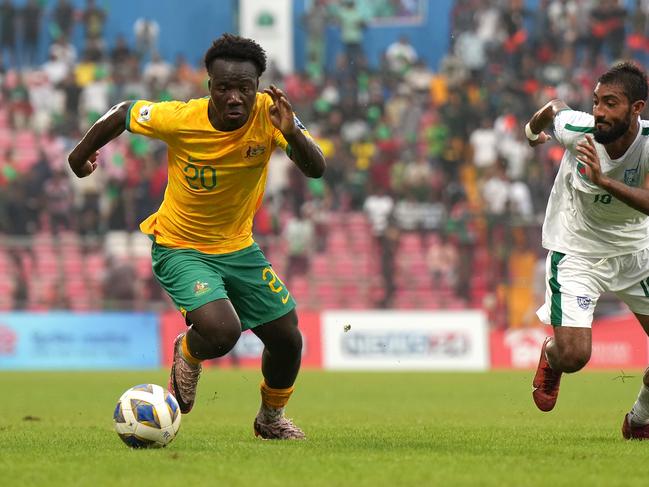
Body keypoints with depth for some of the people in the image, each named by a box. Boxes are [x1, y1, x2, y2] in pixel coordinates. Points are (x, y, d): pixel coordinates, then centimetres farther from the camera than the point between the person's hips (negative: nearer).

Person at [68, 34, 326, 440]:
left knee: (288, 340, 5)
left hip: (239, 247, 4)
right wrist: (84, 152, 12)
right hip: (181, 248, -4)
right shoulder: (179, 119, -24)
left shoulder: (269, 113, -20)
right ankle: (188, 355, 12)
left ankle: (272, 418, 37)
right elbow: (124, 113, -5)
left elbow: (316, 170, -28)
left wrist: (291, 133, -48)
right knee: (222, 332, -27)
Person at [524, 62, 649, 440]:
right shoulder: (576, 128, -22)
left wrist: (602, 180, -50)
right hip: (575, 251, -2)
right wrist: (533, 128, 16)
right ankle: (550, 355, 24)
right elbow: (555, 108, 2)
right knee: (573, 356, -15)